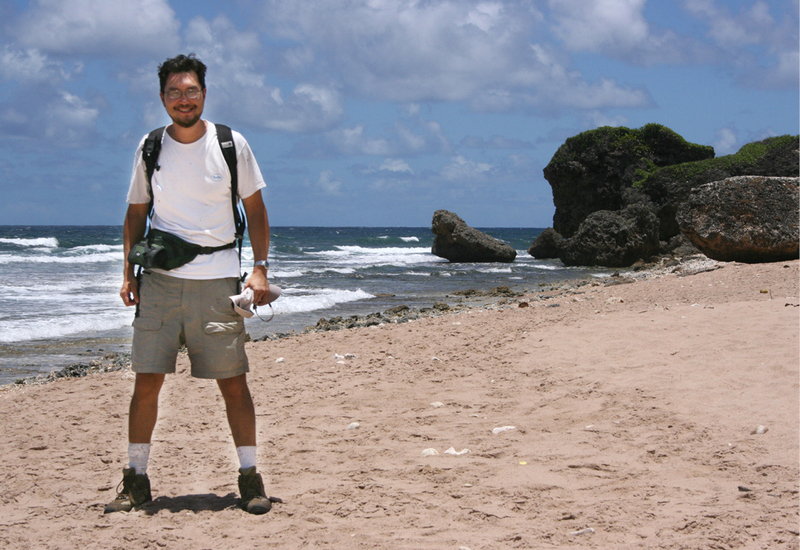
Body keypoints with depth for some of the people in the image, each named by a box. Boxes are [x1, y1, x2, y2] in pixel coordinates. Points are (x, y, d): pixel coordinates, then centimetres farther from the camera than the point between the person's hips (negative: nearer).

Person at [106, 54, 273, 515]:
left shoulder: (232, 145, 2)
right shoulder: (150, 148, 7)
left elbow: (255, 210, 6)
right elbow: (136, 213, 15)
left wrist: (260, 268, -3)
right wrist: (129, 272, 6)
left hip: (218, 281, -1)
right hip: (160, 280, 2)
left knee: (233, 381, 0)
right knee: (147, 380, -1)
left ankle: (250, 478, 9)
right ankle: (136, 480, 9)